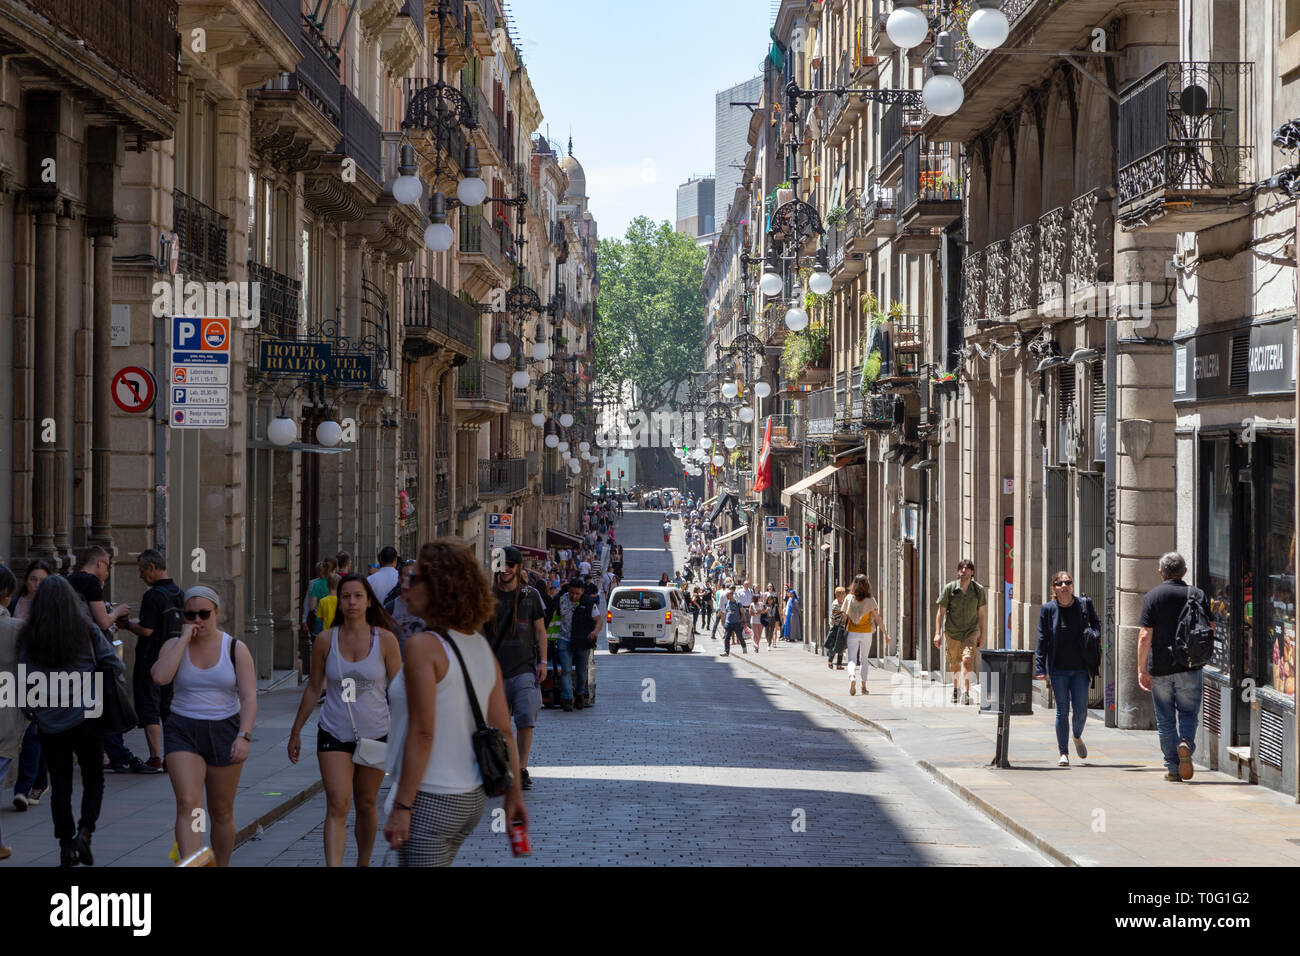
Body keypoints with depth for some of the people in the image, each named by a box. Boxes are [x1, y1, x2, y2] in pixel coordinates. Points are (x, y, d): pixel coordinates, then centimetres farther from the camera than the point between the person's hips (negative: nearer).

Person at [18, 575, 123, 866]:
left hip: (49, 723, 1)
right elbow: (114, 666, -7)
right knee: (93, 780, 11)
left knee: (60, 785, 9)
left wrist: (33, 712, 10)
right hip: (86, 719, -1)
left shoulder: (29, 637, -2)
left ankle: (66, 847, 9)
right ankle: (84, 831, -8)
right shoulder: (87, 629, -4)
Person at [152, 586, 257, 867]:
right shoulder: (174, 646, 3)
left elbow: (249, 697, -5)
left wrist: (243, 736, -18)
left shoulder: (235, 649, 0)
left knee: (221, 811, 9)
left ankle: (221, 867, 24)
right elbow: (160, 676, -18)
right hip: (183, 732, 0)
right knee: (188, 804, -17)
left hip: (224, 732, 0)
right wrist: (184, 639, -14)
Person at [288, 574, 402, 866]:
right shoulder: (326, 641, -2)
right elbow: (313, 689, 9)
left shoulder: (385, 640, -5)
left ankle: (363, 863, 33)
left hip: (375, 734, 0)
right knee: (337, 807, -12)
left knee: (366, 806, 14)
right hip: (334, 734, 0)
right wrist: (296, 732, 13)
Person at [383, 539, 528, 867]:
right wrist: (514, 793, 14)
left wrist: (401, 807, -18)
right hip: (473, 798, 8)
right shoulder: (482, 647, 7)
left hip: (430, 801, -8)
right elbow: (503, 730, 8)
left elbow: (422, 733, -20)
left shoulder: (424, 647, -15)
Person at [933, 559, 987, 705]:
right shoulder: (949, 588, -7)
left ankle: (965, 692, -23)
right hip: (951, 632, 1)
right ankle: (955, 688, 39)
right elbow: (941, 611, -3)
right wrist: (937, 633, -9)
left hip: (970, 632, -1)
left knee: (967, 660, -20)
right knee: (954, 664, 14)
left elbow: (980, 613, 6)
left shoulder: (978, 590, -3)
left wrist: (982, 635, 7)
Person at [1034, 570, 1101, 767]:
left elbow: (1096, 623, 19)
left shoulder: (1085, 604, 1)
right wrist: (1040, 668, -4)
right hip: (1058, 669, -1)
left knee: (1081, 711, 2)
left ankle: (1078, 737, 34)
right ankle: (1063, 753, 9)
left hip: (1080, 668, 1)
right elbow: (1042, 640, 0)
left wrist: (1094, 633, -5)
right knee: (1062, 711, 0)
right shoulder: (1048, 609, -2)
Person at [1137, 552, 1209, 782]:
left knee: (1165, 719, 8)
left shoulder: (1152, 596, -3)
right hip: (1189, 667, 1)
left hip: (1160, 668, -1)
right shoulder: (1197, 595, 1)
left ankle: (1172, 768, 9)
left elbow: (1144, 636, -9)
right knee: (1188, 712, 11)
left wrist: (1142, 670, -6)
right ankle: (1186, 743, -18)